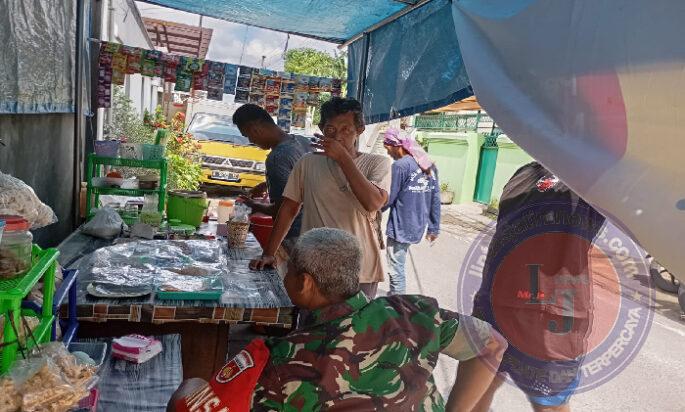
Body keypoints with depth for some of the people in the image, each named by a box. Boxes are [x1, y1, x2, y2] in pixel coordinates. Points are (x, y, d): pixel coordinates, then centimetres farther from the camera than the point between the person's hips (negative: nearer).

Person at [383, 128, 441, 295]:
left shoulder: (401, 165, -15)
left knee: (396, 270, 3)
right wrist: (434, 228, 15)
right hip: (417, 227, 8)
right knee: (399, 265, 20)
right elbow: (436, 200, 9)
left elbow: (387, 199, -12)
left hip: (401, 227, -8)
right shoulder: (430, 166, 7)